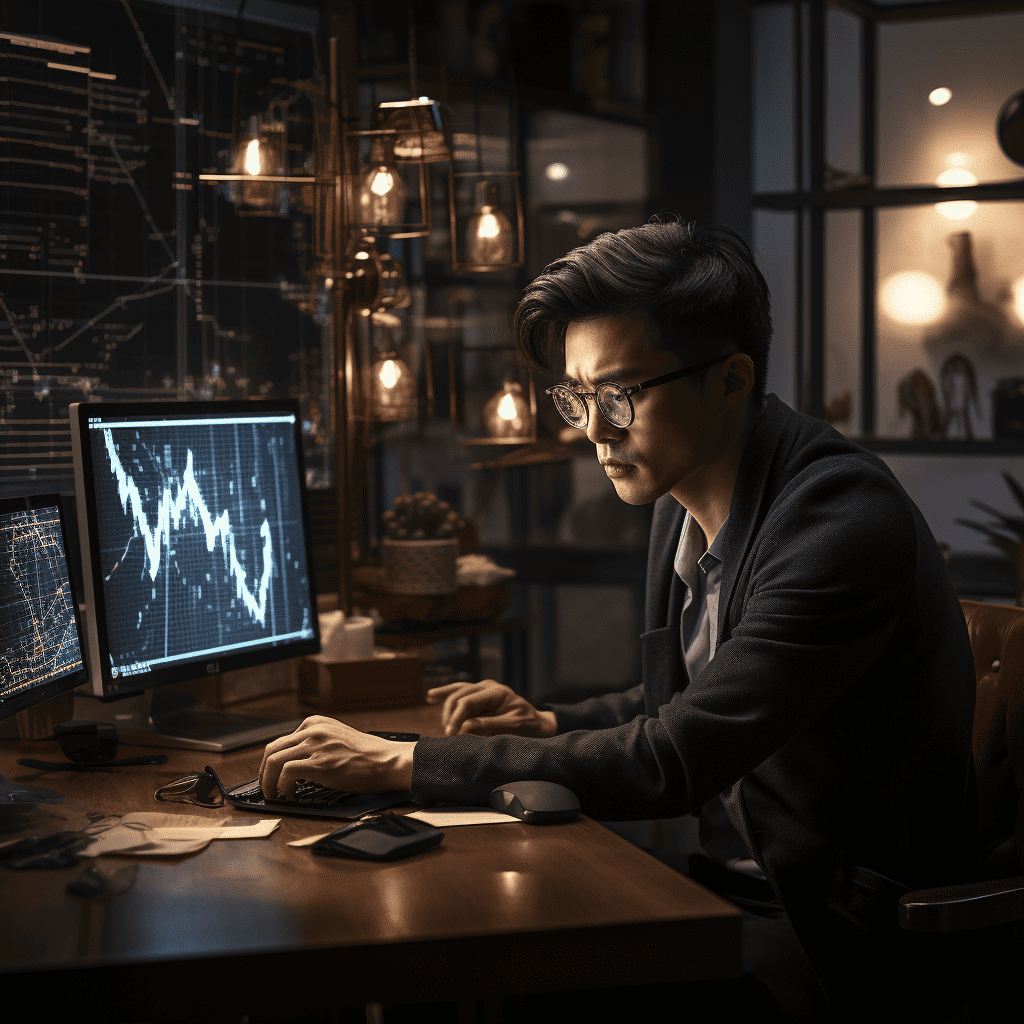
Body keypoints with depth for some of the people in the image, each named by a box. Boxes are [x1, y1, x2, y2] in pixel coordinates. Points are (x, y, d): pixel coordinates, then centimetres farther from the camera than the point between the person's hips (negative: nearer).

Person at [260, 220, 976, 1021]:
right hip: (738, 882, 8)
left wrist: (398, 763, -25)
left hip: (846, 935, -8)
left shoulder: (844, 520, -24)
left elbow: (672, 761, -28)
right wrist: (549, 725, 2)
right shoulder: (683, 500, 4)